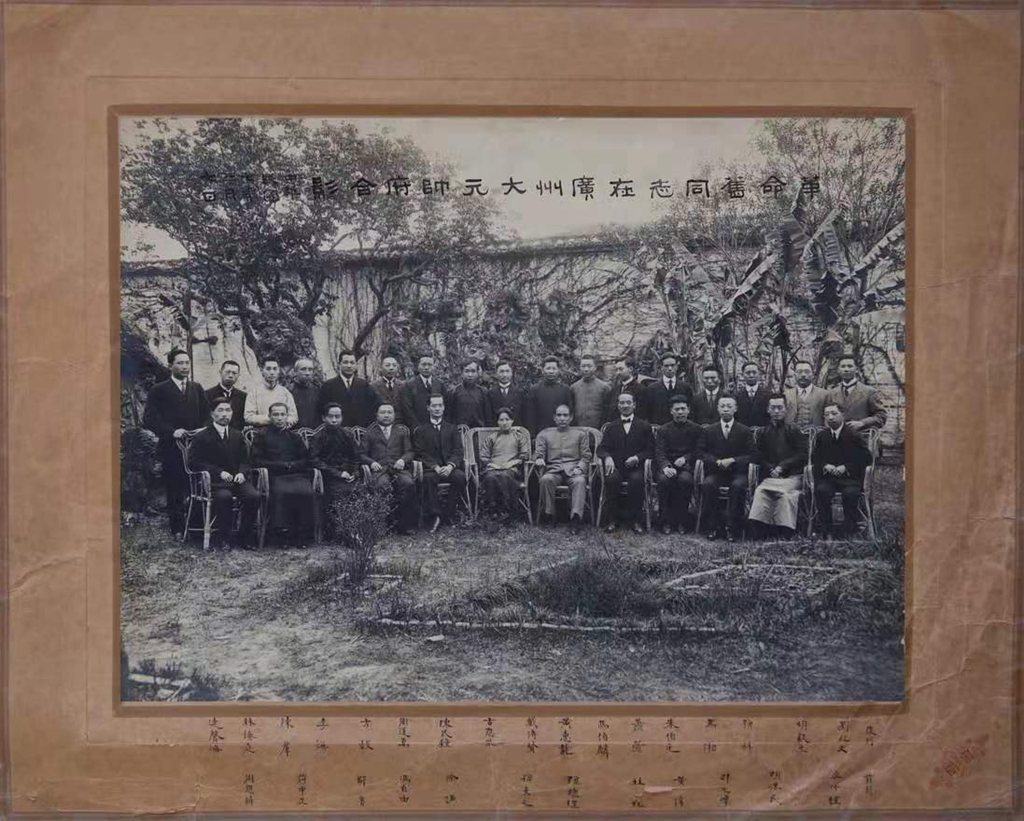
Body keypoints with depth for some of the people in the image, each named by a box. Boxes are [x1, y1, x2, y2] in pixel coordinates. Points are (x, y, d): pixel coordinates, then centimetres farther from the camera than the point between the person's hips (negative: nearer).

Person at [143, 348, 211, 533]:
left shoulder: (197, 389, 16)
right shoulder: (159, 390, 2)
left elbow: (206, 415, 19)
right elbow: (149, 419, -6)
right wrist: (171, 432, -15)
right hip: (171, 448, -3)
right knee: (175, 492, -1)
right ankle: (177, 530, 6)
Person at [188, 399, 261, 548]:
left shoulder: (237, 435, 19)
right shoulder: (202, 437, 3)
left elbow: (244, 460, 20)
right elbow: (195, 462, -5)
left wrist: (242, 473, -4)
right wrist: (219, 473, -15)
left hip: (236, 479, 4)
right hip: (214, 481, -4)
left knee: (254, 496, -25)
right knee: (224, 496, -37)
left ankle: (244, 538, -10)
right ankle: (223, 538, -20)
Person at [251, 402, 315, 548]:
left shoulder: (294, 436, 26)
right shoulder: (262, 436, 16)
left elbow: (306, 460, 17)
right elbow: (257, 461, 5)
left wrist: (291, 464, -3)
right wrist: (281, 465, -3)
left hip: (297, 474, 2)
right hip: (275, 476, -2)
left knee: (307, 492, -30)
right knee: (282, 492, -36)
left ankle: (302, 534, -25)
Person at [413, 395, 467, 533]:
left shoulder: (452, 429, 20)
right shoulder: (421, 431, 14)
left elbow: (458, 451, 8)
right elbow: (420, 454, 2)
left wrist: (450, 466, -13)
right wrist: (435, 467, -15)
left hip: (449, 468, 2)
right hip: (430, 468, -2)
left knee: (461, 476, -31)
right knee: (429, 478, -36)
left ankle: (446, 514, -21)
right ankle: (435, 515, -31)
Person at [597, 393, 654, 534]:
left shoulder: (644, 426, 14)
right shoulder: (611, 427, 19)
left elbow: (650, 449, 6)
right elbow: (601, 448, 10)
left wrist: (637, 458, -13)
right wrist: (607, 457, -14)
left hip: (636, 466, -1)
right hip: (616, 466, 1)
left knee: (637, 480, -35)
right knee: (611, 479, -33)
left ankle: (634, 519, -19)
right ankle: (613, 519, -19)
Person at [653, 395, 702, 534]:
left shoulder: (697, 429, 12)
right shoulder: (663, 430, 12)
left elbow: (698, 451, 8)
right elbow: (659, 452, -1)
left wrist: (685, 458, -12)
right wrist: (665, 467, -21)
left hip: (686, 465, 0)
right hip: (667, 465, 1)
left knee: (685, 480, -35)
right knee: (664, 480, -33)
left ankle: (681, 521, -21)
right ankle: (666, 521, -21)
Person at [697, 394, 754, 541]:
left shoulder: (745, 431, 7)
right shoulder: (709, 430, 12)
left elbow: (751, 456, 1)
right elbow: (702, 452, 5)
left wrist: (733, 460, -14)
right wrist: (718, 462, -13)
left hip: (737, 472, -1)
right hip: (715, 471, 1)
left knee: (738, 485, -34)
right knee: (708, 484, -31)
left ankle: (733, 528, -25)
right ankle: (712, 527, -21)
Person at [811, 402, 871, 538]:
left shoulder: (854, 435, 4)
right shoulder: (821, 436, 14)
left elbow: (865, 458, 1)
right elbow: (815, 458, 14)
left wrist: (846, 467, -12)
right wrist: (825, 466, -9)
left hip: (849, 477, -2)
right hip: (827, 476, 2)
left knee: (851, 493, -34)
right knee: (821, 490, -31)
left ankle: (850, 531, -20)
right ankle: (826, 532, -24)